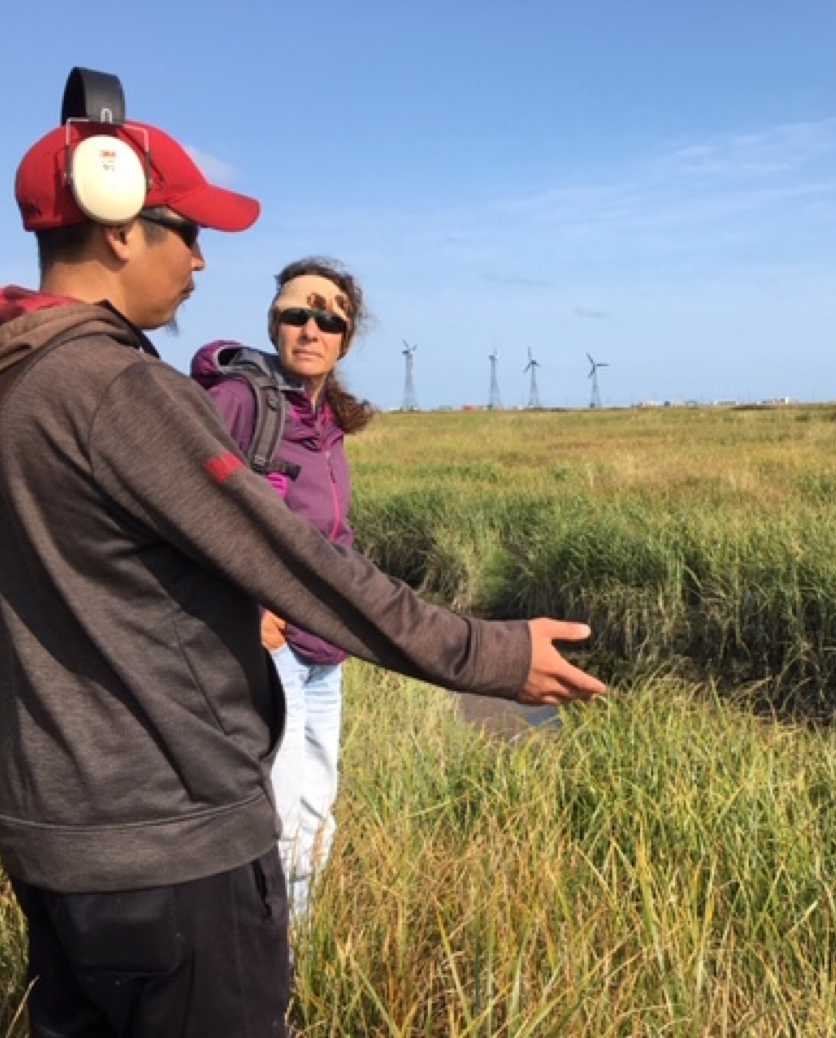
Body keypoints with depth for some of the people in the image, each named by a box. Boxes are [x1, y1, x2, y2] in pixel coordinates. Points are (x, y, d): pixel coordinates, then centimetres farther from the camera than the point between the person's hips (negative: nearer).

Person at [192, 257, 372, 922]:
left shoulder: (330, 419, 8)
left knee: (316, 816, 17)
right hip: (265, 643, -8)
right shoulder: (240, 397, -15)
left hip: (322, 649, 8)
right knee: (278, 821, -8)